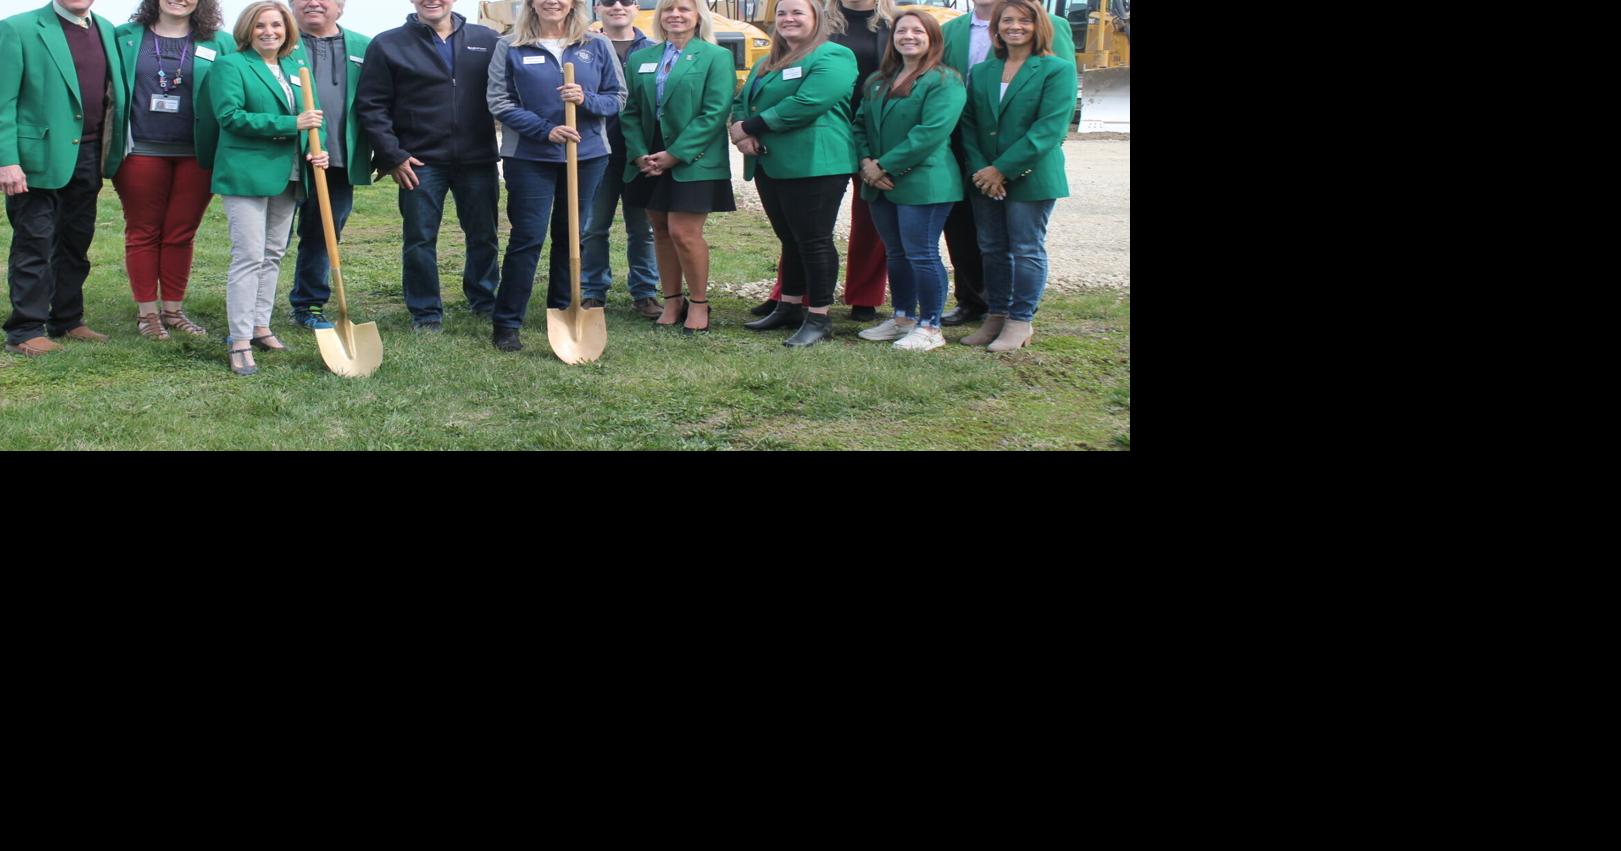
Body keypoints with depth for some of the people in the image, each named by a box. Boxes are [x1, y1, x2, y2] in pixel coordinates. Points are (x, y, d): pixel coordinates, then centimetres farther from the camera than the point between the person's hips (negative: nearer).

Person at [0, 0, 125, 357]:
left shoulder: (106, 30, 10)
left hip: (88, 157, 6)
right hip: (41, 159, -5)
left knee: (76, 244, 13)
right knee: (34, 246, 0)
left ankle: (67, 321, 24)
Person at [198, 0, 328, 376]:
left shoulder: (294, 70, 15)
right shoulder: (230, 65, -5)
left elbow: (306, 117, 21)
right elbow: (230, 115, -16)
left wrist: (314, 151, -1)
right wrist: (290, 124, -20)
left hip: (286, 175, 7)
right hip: (246, 173, -7)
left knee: (273, 255, 11)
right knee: (249, 256, -10)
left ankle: (260, 326, 21)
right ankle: (240, 341, -9)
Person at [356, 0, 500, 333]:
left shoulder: (487, 40, 6)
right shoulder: (388, 45, 0)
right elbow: (370, 105, -1)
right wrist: (391, 155, -7)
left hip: (477, 159, 2)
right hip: (420, 162, -2)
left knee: (484, 236, 12)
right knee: (420, 240, 4)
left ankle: (483, 300, 30)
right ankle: (425, 312, 16)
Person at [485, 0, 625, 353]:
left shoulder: (598, 46, 4)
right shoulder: (510, 47, -2)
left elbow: (617, 98, 5)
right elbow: (499, 101, -6)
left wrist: (586, 100, -17)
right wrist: (545, 130, -16)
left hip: (587, 155, 3)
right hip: (529, 158, -3)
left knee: (570, 237, 11)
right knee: (527, 238, -3)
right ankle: (506, 324, 4)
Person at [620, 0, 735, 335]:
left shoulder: (716, 57, -2)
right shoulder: (640, 59, 12)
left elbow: (715, 113, -10)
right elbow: (631, 112, 11)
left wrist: (675, 154, -15)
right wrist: (639, 153, -5)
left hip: (694, 161, -5)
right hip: (650, 162, 5)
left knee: (683, 232, -9)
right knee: (662, 232, 9)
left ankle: (699, 304, 6)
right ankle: (672, 303, 19)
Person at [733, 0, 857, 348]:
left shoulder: (832, 57, -8)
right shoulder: (766, 64, 21)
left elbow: (807, 103, -20)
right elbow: (741, 102, 18)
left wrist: (751, 126, -14)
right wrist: (740, 130, -7)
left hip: (814, 164, -8)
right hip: (769, 165, 8)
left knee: (813, 240, -5)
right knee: (790, 239, 16)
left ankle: (819, 318, 0)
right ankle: (790, 306, 25)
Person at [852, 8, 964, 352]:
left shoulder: (944, 81, -9)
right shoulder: (878, 82, 16)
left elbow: (932, 132, -19)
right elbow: (861, 123, 15)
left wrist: (885, 166, -17)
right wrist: (866, 162, -5)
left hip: (922, 182, -7)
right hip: (880, 183, 7)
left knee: (922, 255, -5)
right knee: (896, 254, 14)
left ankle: (930, 328, 3)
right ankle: (903, 318, 25)